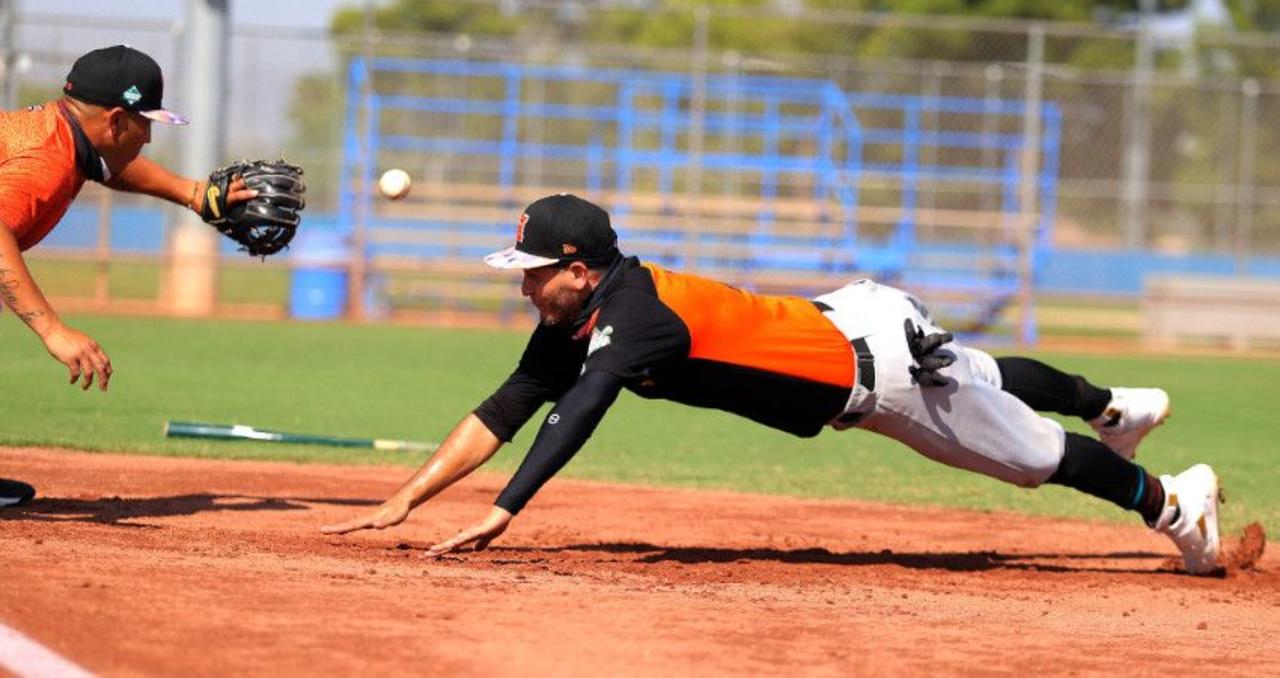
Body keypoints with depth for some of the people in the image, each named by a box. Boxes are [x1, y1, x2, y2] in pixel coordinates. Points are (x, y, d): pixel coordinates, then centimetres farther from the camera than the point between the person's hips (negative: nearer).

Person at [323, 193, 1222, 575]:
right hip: (840, 331, 8)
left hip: (885, 362, -8)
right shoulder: (571, 322, -8)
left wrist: (502, 513, -56)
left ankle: (1172, 501, 27)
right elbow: (502, 413, -8)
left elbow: (577, 416, -47)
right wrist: (405, 501, -17)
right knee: (991, 383, 32)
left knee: (1030, 455, 8)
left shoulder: (635, 312, -34)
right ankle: (1113, 408, 58)